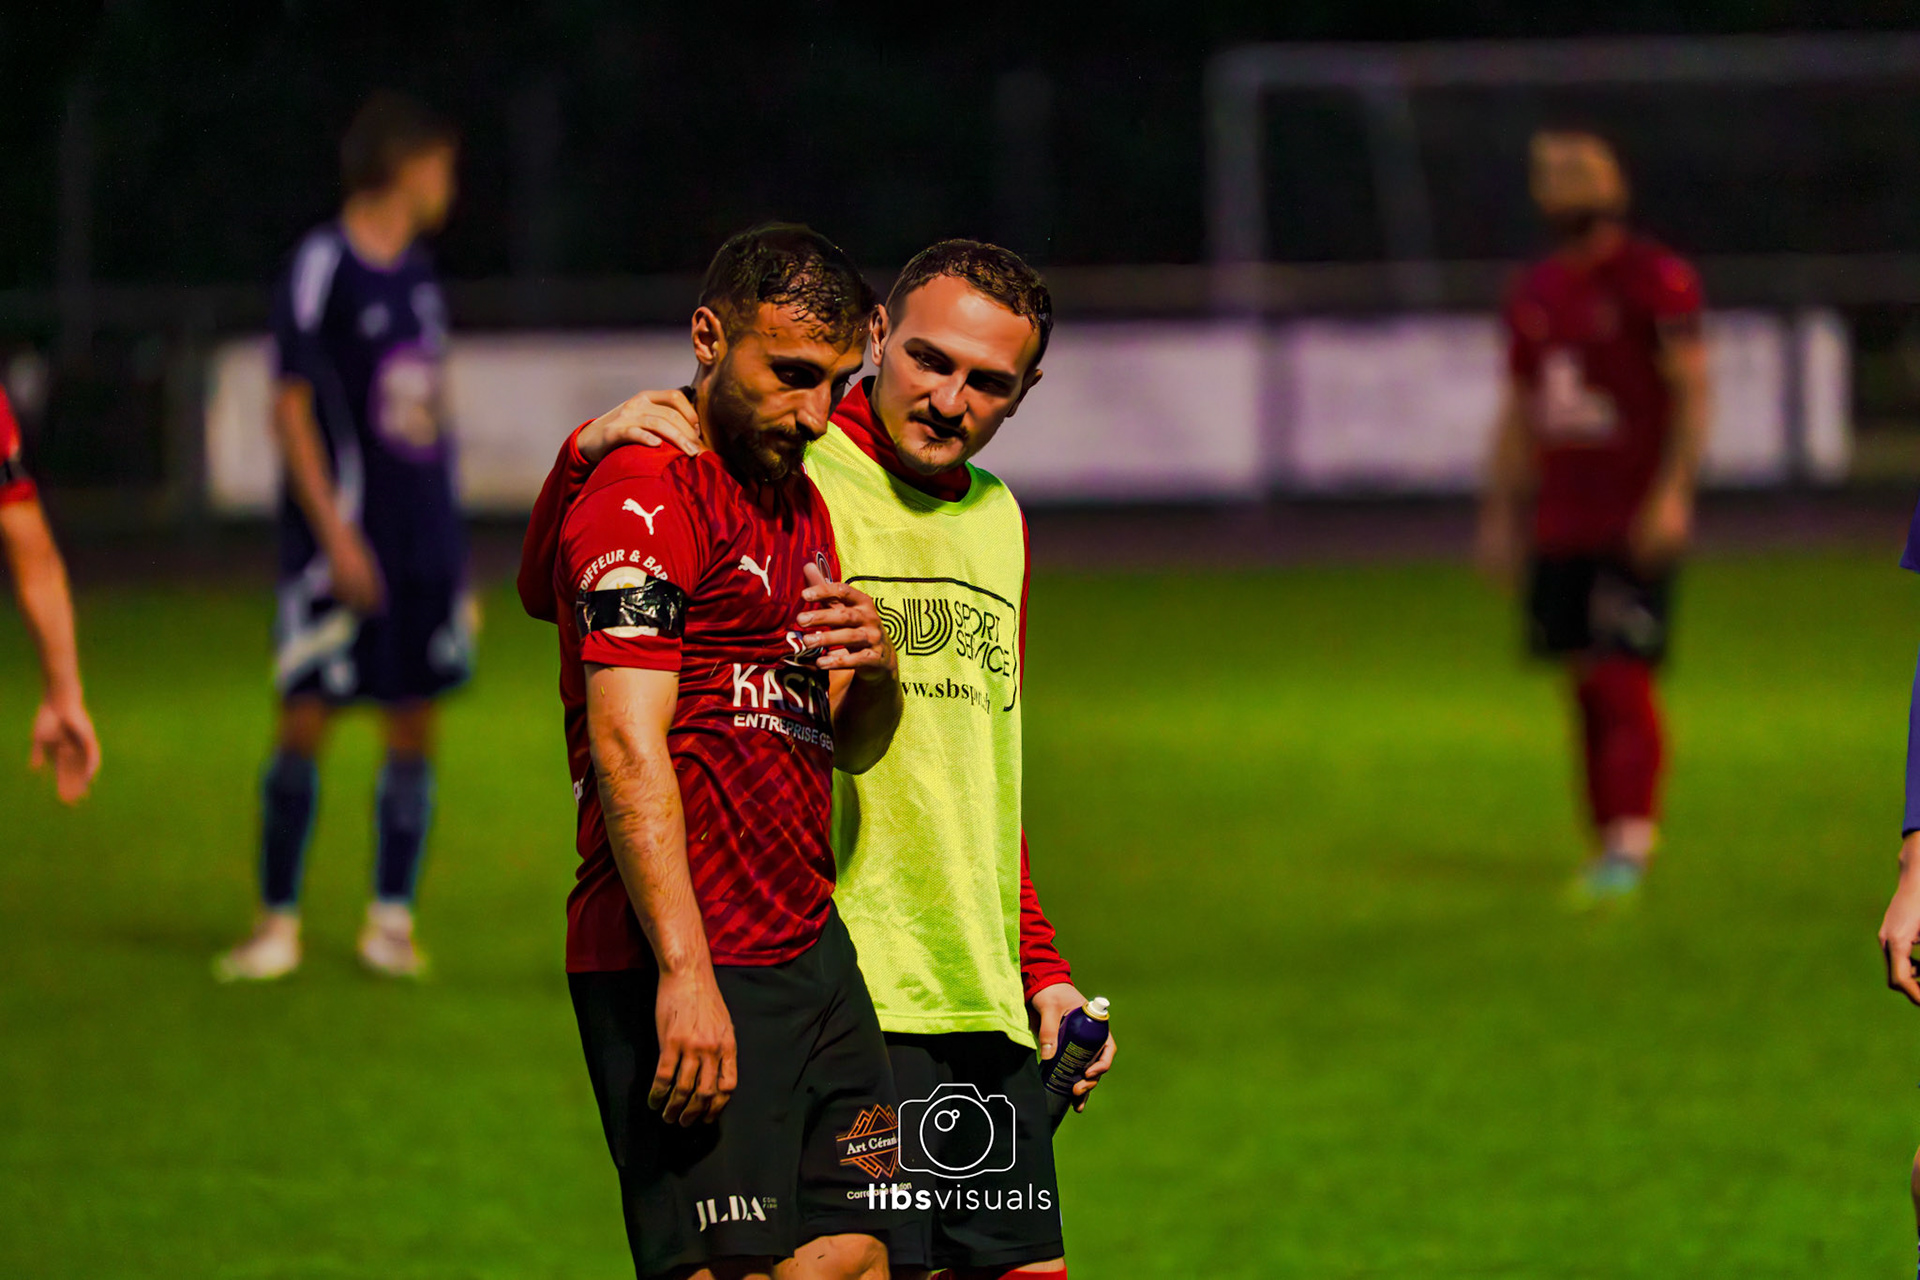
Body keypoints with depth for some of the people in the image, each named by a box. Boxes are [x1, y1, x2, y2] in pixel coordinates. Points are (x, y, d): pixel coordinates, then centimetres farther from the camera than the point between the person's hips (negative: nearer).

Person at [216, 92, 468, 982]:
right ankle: (278, 923, 3)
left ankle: (391, 919, 11)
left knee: (414, 725, 5)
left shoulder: (415, 273, 13)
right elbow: (292, 408, -11)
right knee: (306, 718, -6)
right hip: (342, 544, -7)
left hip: (423, 541, 7)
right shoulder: (322, 267, -8)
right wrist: (335, 533, -17)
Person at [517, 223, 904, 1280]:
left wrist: (876, 674, 1)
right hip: (689, 965, -9)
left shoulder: (802, 504, 21)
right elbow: (628, 746, -18)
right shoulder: (647, 492, -9)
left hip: (812, 949, 9)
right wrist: (684, 974, -26)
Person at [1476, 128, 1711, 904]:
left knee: (1622, 680, -12)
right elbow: (1519, 411, 21)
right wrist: (1501, 512, 18)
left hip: (1634, 526, -6)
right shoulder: (1534, 294, 14)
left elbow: (1692, 389, -10)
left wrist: (1673, 491, -18)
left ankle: (1630, 841, -13)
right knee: (1585, 685, 8)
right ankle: (1609, 840, 15)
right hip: (1562, 518, 6)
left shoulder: (1656, 281, -7)